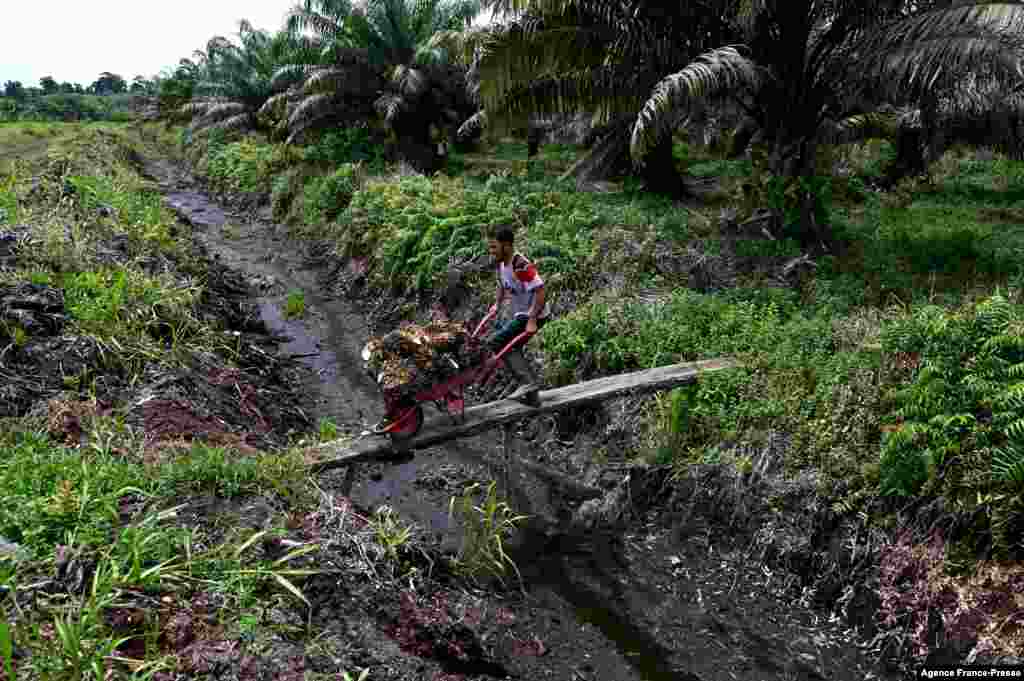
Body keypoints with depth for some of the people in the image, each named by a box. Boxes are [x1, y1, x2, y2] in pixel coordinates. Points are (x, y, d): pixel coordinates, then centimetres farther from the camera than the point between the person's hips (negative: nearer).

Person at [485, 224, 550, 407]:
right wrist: (497, 304, 12)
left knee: (495, 342, -15)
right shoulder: (500, 264, 2)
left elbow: (541, 293, -29)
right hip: (519, 314, 10)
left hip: (532, 316, -10)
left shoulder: (521, 266, -26)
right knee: (511, 348, 18)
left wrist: (532, 321, -30)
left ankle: (528, 382, -14)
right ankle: (532, 396, 26)